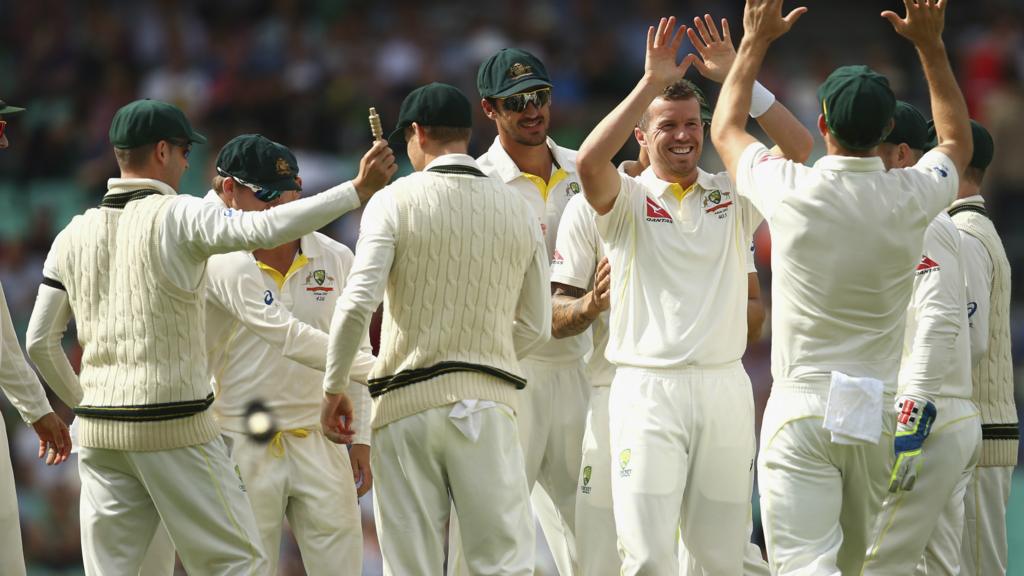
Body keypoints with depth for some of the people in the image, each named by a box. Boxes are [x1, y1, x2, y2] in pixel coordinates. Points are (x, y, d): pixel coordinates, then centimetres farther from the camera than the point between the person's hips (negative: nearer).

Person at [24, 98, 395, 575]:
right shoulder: (176, 217, -7)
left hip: (97, 432, 5)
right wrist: (358, 190, -23)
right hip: (176, 428, -5)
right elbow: (263, 229, -24)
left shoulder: (73, 236, 9)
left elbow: (41, 343, 12)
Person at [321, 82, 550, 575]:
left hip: (406, 404, -2)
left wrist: (333, 389, 0)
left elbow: (357, 304, -11)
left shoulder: (396, 201, -3)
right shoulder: (517, 210, 7)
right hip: (488, 404, 2)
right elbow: (535, 326, 12)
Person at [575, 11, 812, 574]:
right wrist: (652, 83, -19)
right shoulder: (628, 201, 3)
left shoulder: (733, 197, 11)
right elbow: (590, 162, -18)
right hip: (648, 390, -3)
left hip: (724, 388, 3)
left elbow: (799, 148, -2)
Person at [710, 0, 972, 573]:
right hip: (879, 414, 3)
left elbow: (726, 130, 15)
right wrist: (931, 46, 24)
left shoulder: (792, 191, -8)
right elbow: (957, 140, 23)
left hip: (801, 406, -3)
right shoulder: (912, 197, -2)